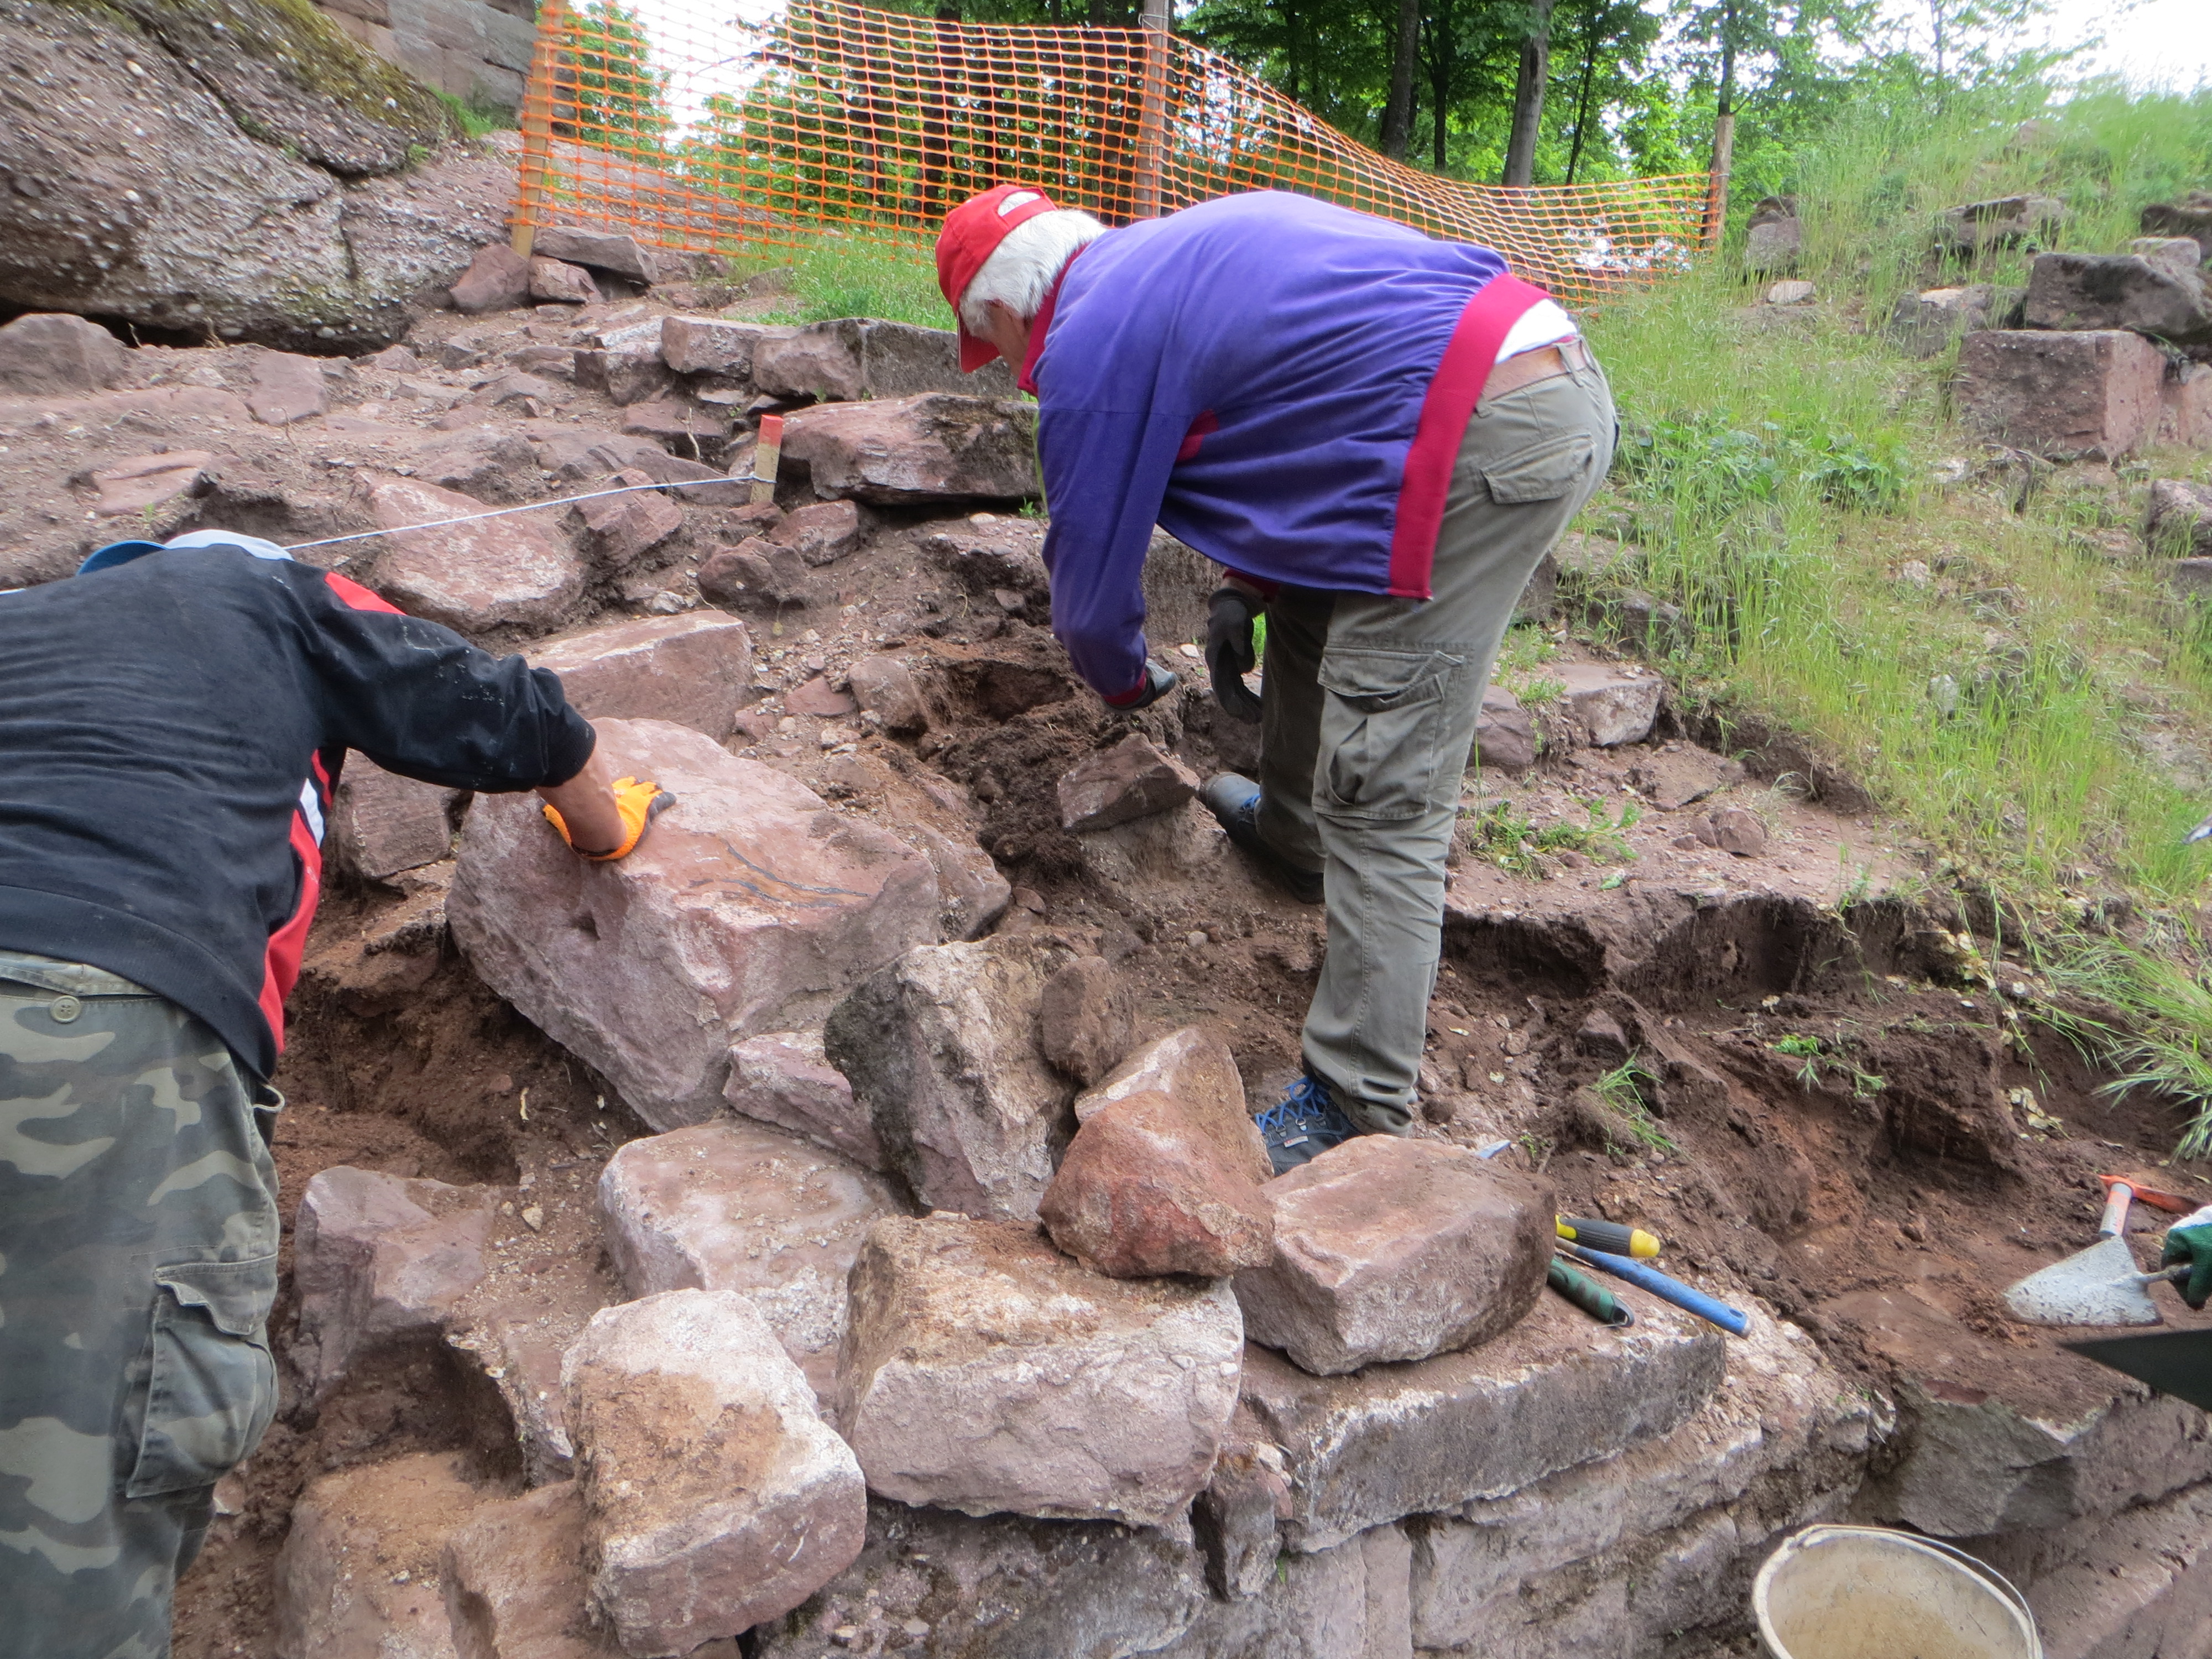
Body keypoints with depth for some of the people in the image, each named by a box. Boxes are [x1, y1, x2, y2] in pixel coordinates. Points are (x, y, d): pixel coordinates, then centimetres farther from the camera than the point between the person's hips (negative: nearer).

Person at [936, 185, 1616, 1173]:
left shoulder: (1088, 348, -2)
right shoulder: (1164, 255, 25)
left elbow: (1090, 582, 5)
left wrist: (1126, 683, 27)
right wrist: (1244, 590, 24)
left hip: (1482, 442, -10)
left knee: (1382, 799, -7)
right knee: (1313, 579, 29)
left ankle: (1356, 1112, -1)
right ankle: (1292, 831, 46)